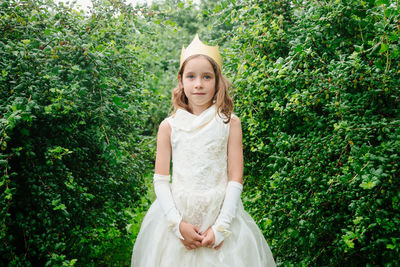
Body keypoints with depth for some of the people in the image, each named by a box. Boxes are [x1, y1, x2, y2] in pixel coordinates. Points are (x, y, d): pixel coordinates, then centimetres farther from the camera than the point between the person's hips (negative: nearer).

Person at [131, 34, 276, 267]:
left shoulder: (229, 123, -2)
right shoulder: (169, 126, 0)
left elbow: (236, 179, -4)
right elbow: (161, 179, -1)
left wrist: (220, 227, -11)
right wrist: (178, 224, -12)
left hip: (220, 213, 0)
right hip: (177, 214, 1)